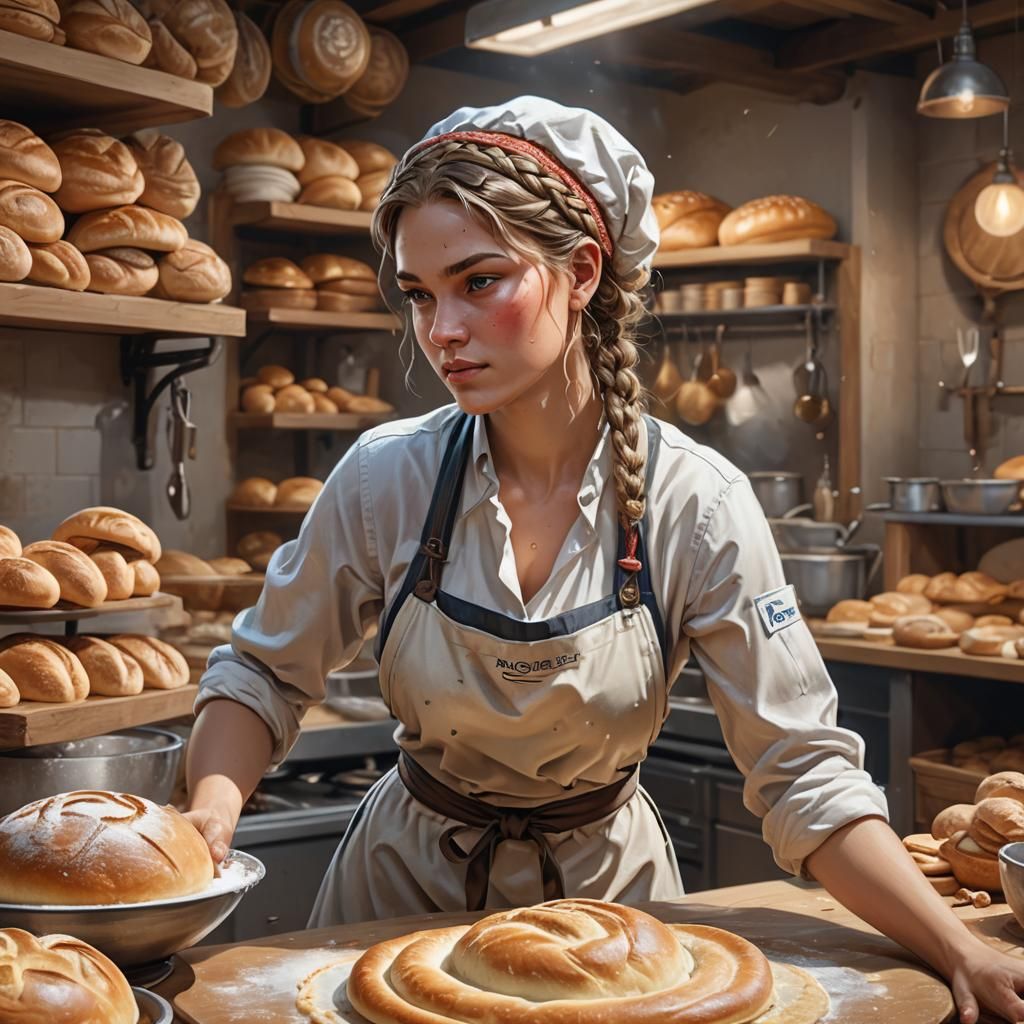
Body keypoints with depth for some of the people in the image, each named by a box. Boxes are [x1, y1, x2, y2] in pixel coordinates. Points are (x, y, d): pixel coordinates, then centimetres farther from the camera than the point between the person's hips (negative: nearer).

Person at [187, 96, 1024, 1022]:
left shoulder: (697, 505, -21)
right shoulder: (386, 479, -17)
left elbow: (806, 778, -19)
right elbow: (266, 674, -5)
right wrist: (212, 814, -24)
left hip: (601, 885, 0)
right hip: (407, 884, 1)